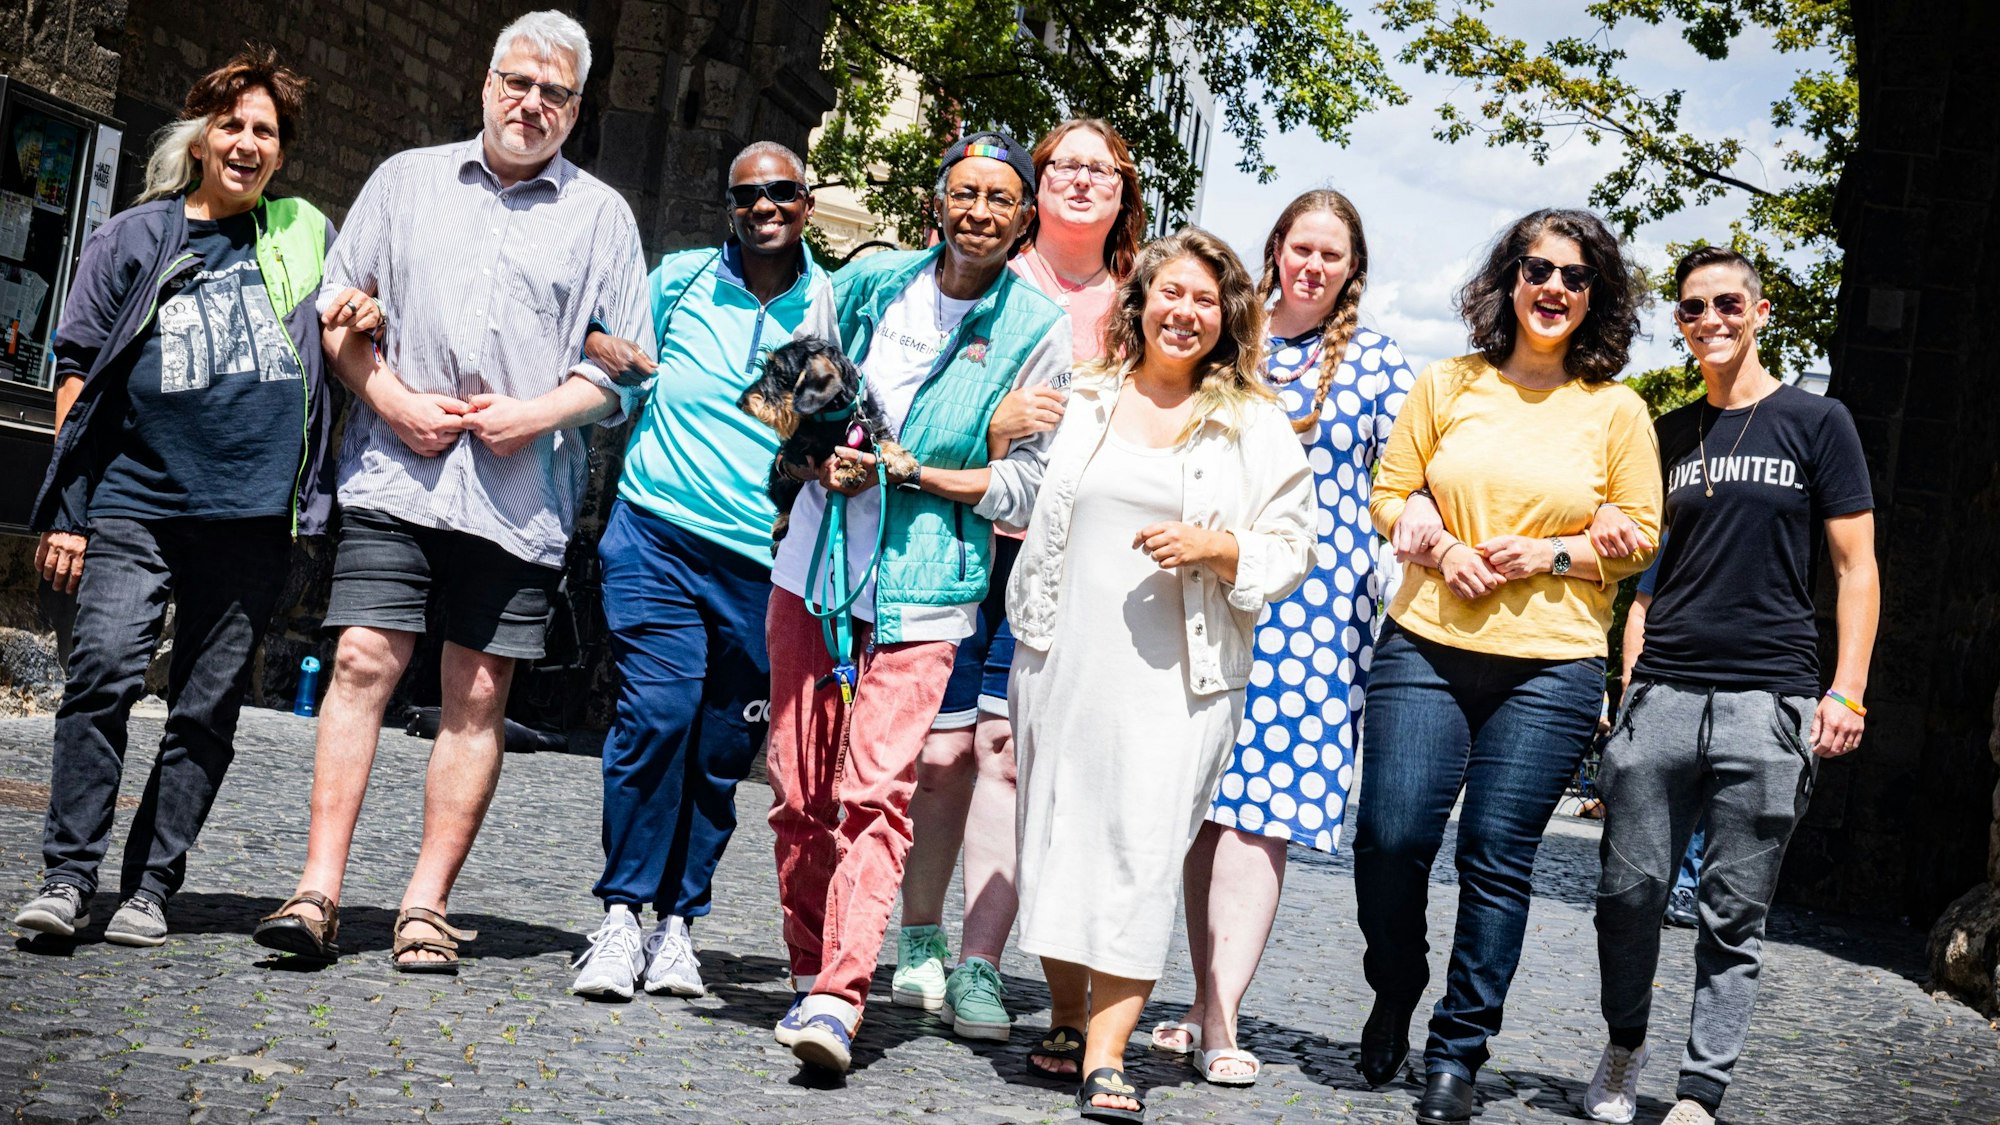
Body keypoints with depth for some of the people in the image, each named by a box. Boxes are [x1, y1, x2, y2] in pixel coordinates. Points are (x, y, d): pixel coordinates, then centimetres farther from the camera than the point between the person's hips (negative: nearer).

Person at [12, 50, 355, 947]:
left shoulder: (307, 238, 16)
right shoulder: (132, 240, 11)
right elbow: (79, 371, 8)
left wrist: (366, 324, -1)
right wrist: (66, 511, 1)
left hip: (255, 512, 2)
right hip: (136, 501, -1)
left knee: (207, 707, 2)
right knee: (105, 668, -16)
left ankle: (151, 887, 9)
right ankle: (68, 876, -10)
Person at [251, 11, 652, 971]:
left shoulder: (600, 216, 11)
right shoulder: (407, 180, 14)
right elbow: (339, 307, 12)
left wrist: (535, 413, -8)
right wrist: (395, 400, -4)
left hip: (520, 496, 0)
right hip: (393, 472, 0)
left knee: (477, 697, 0)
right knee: (363, 662, -8)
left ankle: (426, 907, 6)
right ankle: (319, 892, -6)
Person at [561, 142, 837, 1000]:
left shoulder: (832, 307, 8)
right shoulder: (680, 280, 8)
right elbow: (597, 337, 22)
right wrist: (606, 350, -2)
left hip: (765, 563, 1)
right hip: (660, 533, -1)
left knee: (722, 748, 3)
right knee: (657, 712, -16)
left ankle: (677, 923, 16)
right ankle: (621, 914, -6)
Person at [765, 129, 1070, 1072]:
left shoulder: (1038, 329, 0)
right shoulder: (871, 280, 9)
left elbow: (1026, 482, -1)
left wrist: (906, 473, -11)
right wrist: (822, 456, -2)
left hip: (923, 585, -3)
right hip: (815, 559, 4)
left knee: (875, 791, -14)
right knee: (798, 790, 4)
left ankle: (836, 998, -18)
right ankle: (810, 972, 19)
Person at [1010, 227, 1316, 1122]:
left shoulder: (1256, 426, 5)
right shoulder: (1082, 404, 11)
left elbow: (1291, 551, 4)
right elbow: (1033, 511, 23)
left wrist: (1219, 547, -12)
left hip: (1179, 675, -3)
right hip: (1065, 660, 3)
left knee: (1142, 851, -9)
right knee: (1057, 837, 7)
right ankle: (1064, 1021, 24)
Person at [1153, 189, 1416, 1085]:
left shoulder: (1378, 361, 7)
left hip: (1318, 600, -2)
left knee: (1261, 806, -10)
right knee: (1202, 804, 3)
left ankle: (1218, 1015, -11)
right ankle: (1207, 1002, 11)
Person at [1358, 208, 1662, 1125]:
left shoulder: (1616, 411, 7)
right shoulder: (1447, 386, 9)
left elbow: (1640, 533, 8)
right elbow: (1390, 492, 11)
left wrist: (1551, 554, -8)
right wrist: (1441, 548, -7)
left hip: (1550, 667, -1)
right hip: (1426, 646, 1)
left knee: (1497, 858, -2)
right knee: (1390, 836, -7)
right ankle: (1394, 993, 22)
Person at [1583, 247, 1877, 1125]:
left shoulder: (1815, 424, 5)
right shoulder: (1667, 436, 15)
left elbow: (1856, 567, 3)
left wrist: (1847, 692, -6)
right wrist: (1627, 682, 8)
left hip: (1768, 703, -3)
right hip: (1661, 695, 3)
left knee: (1734, 914, 0)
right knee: (1630, 889, 3)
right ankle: (1625, 1048, 25)